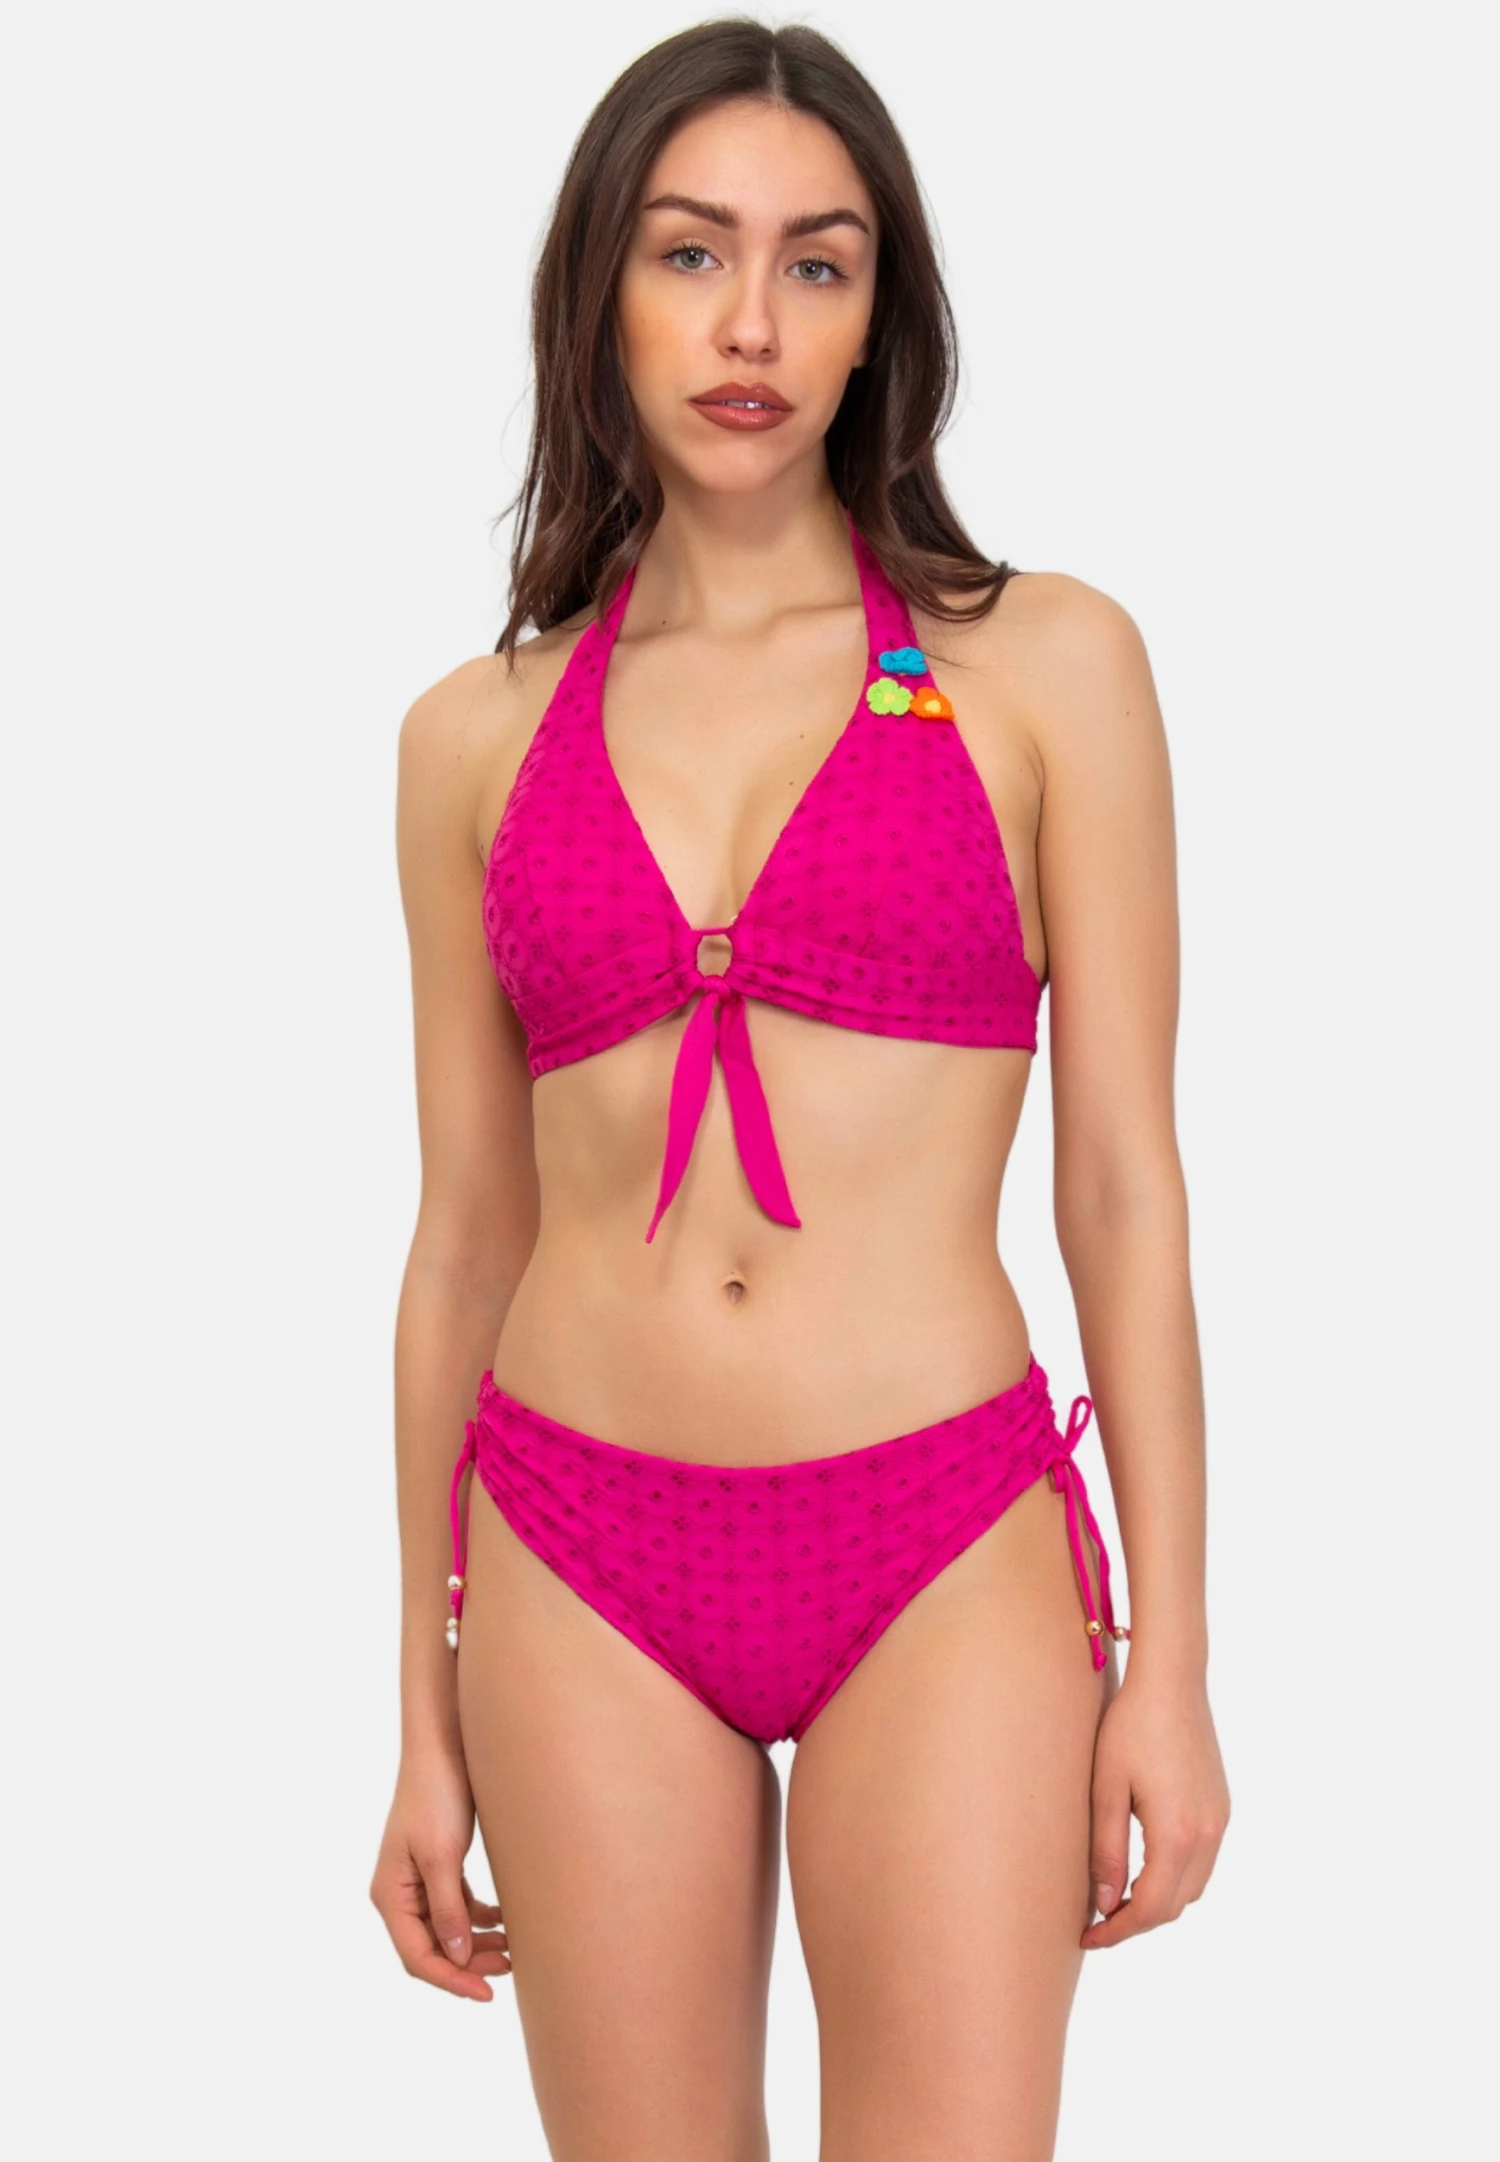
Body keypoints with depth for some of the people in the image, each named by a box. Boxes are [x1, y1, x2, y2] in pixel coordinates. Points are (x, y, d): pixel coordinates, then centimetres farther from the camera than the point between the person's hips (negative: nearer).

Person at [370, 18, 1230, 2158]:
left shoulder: (1042, 665, 0)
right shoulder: (478, 736, 5)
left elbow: (1126, 1191, 0)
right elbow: (466, 1239, 9)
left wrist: (1171, 1657, -3)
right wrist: (427, 1720, 11)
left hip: (944, 1566, -2)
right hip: (583, 1572, 2)